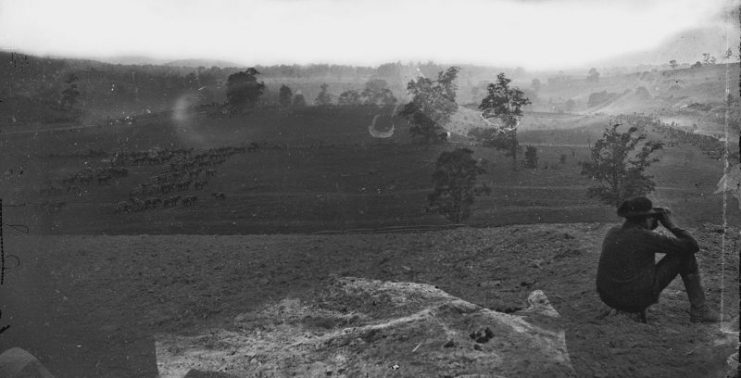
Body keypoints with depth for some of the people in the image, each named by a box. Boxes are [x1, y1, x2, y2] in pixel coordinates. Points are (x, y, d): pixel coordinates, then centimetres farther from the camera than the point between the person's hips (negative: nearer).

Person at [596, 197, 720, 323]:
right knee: (684, 254, 6)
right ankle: (699, 310, 12)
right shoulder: (646, 237, -13)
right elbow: (692, 245, -6)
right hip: (638, 300, -7)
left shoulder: (612, 232, 5)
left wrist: (650, 227, 19)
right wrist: (671, 225, 8)